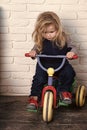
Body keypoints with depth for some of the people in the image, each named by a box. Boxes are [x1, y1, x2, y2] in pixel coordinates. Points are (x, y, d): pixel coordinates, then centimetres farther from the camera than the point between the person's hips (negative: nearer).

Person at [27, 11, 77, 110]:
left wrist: (72, 52, -27)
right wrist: (33, 52, -19)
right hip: (44, 64, 0)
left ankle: (64, 91, -3)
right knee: (39, 78, -22)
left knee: (69, 73, -26)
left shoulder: (63, 38, -6)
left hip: (61, 64, 0)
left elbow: (72, 47, -2)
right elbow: (36, 49, 6)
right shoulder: (40, 40, -4)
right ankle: (34, 97, -7)